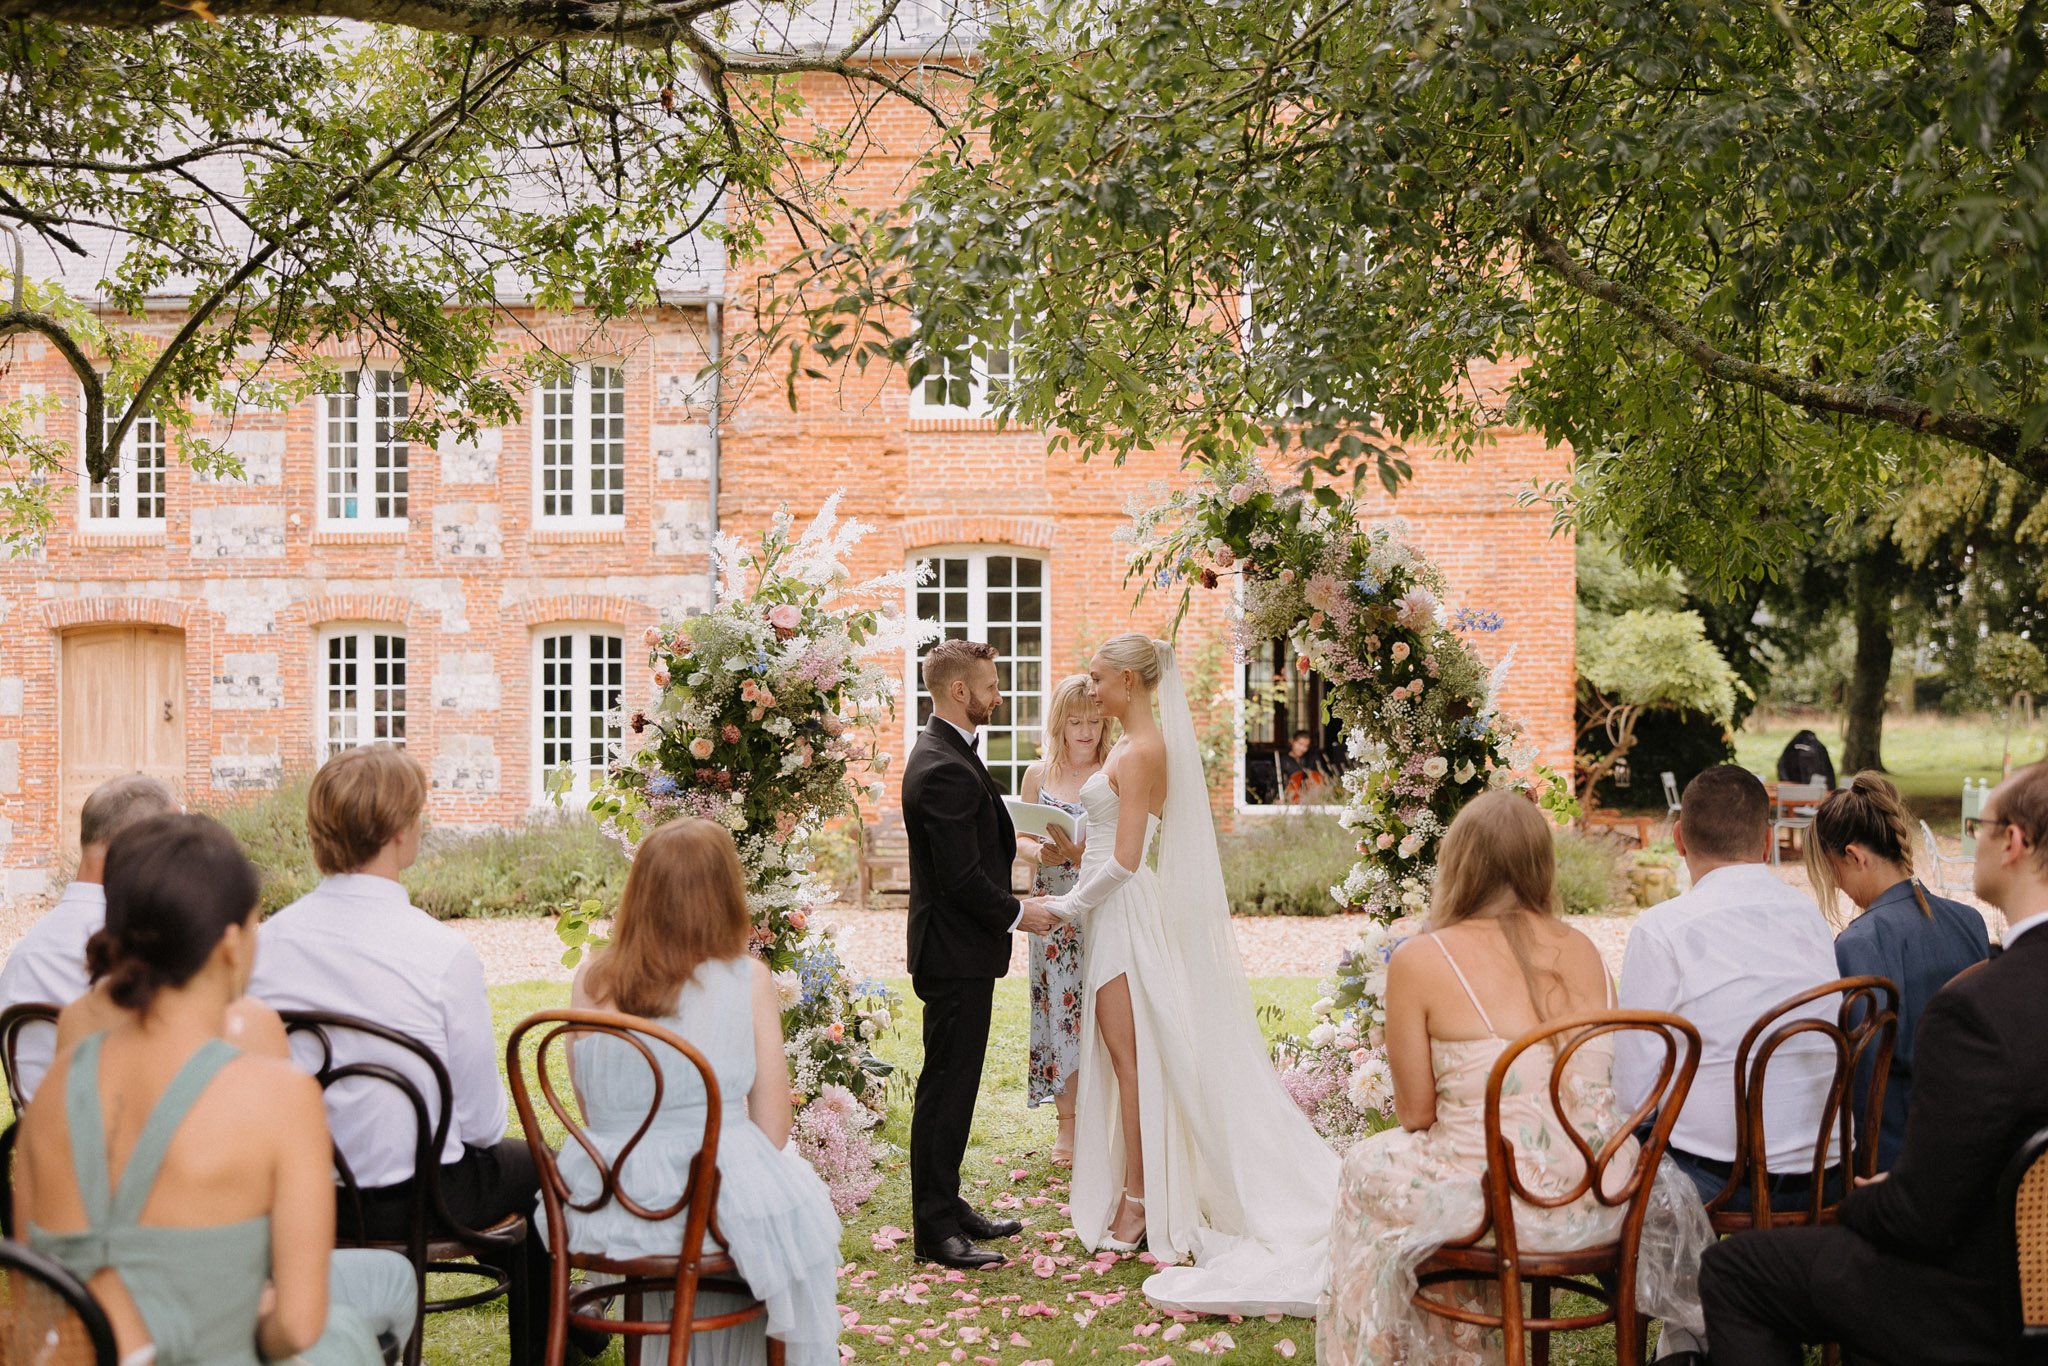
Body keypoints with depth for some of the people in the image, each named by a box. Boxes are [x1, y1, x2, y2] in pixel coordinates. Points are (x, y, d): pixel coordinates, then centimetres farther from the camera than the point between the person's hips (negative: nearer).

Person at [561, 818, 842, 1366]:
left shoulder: (591, 980, -2)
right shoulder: (745, 980, -10)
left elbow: (593, 1113, 9)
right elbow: (772, 1132, -8)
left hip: (599, 1210, 4)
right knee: (798, 1204, 28)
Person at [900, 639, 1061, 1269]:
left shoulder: (945, 754, 13)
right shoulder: (945, 769, -22)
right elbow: (961, 878, -23)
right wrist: (1017, 915, -11)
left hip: (959, 946, 11)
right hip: (956, 951, -11)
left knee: (954, 1083, 17)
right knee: (946, 1087, -4)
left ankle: (946, 1204, 27)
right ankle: (935, 1228, 3)